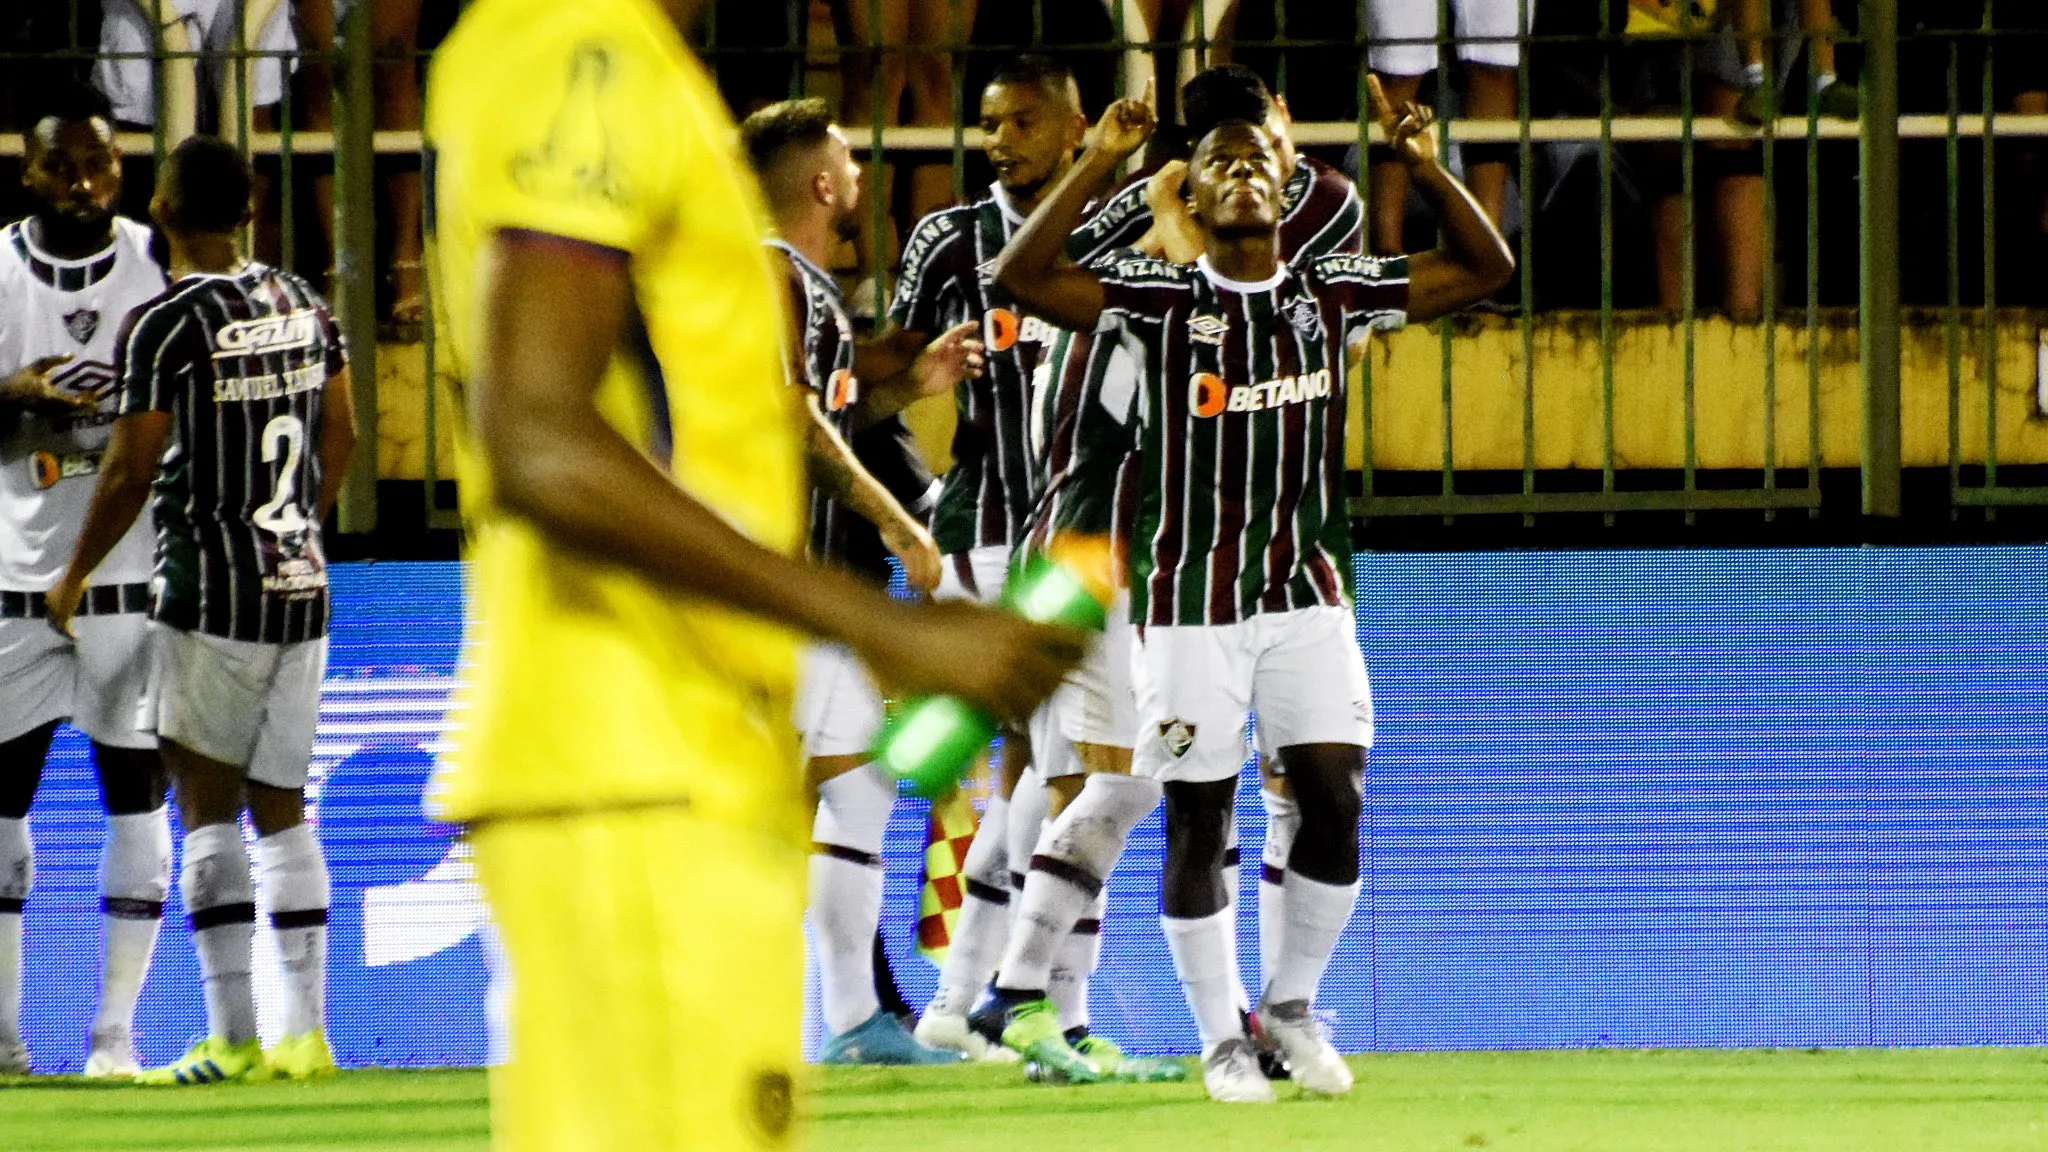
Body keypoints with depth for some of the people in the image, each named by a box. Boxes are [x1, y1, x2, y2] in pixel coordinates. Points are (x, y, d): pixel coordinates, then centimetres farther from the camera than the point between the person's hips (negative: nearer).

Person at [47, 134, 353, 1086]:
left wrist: (75, 576, 2)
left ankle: (232, 1036, -5)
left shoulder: (164, 324, -14)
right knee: (281, 807, 11)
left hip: (211, 590, -7)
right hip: (302, 582, 7)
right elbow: (340, 436, 16)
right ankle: (306, 1033, 9)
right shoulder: (302, 303, 8)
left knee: (206, 803, -1)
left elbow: (131, 472, -12)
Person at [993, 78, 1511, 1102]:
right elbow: (1022, 279, -18)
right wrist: (1098, 164, -23)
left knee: (1335, 796, -6)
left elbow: (1484, 269, 7)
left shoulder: (1333, 295, 5)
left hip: (1306, 592, 2)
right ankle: (1221, 1038, 13)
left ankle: (1292, 1005, 15)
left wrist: (1428, 168, -7)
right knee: (1197, 820, 0)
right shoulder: (1161, 300, -5)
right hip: (1190, 597, -2)